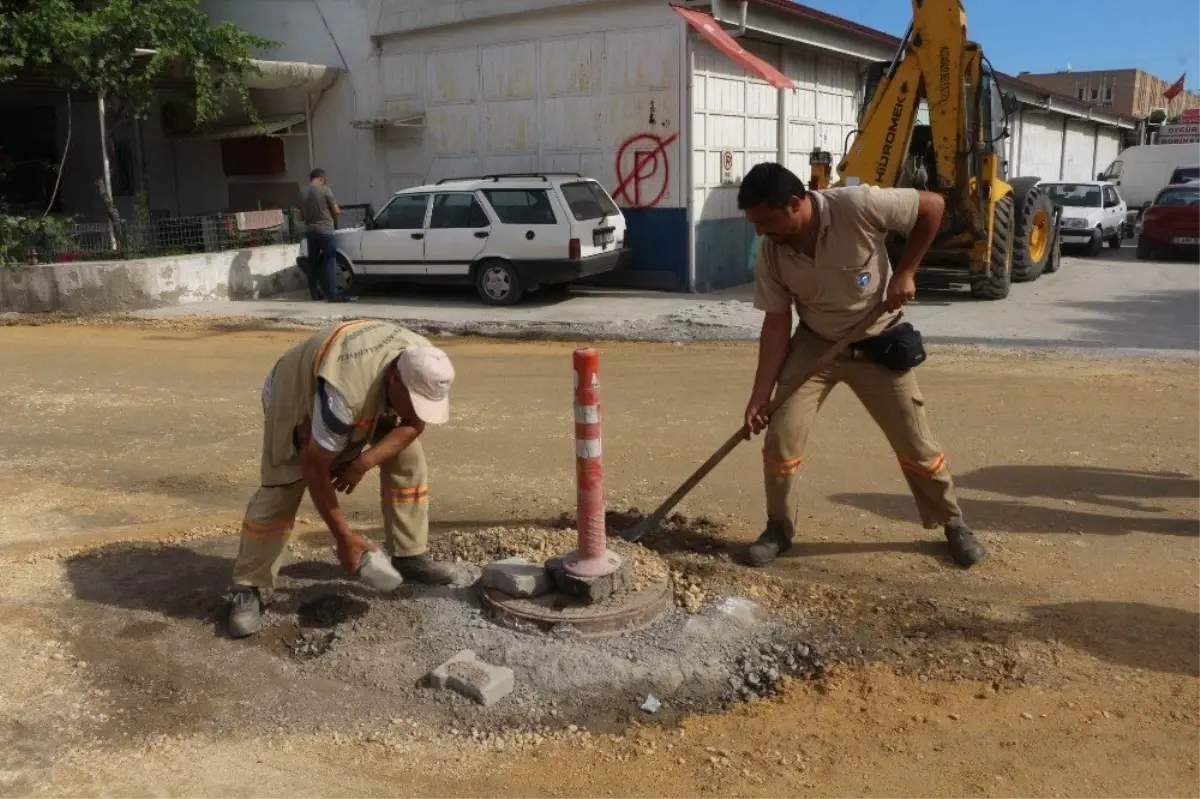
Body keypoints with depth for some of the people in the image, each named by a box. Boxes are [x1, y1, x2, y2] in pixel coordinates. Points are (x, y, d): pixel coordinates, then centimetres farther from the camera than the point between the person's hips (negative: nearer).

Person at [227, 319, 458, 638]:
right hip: (296, 394, -6)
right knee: (279, 490, -15)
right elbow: (314, 469, -36)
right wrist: (344, 536, -29)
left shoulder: (426, 368, -28)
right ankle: (247, 590, -5)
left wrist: (364, 462, -26)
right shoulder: (343, 394, -46)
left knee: (408, 457, -4)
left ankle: (410, 555, 7)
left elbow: (413, 425, -12)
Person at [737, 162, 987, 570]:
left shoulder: (856, 206, -27)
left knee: (915, 442, 3)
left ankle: (952, 523, 27)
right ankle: (778, 530, 12)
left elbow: (933, 205, -16)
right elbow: (776, 324, -10)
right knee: (781, 435, -8)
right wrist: (759, 395, -15)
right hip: (815, 345, 2)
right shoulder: (770, 255, -15)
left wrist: (904, 272, -16)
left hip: (878, 343, -2)